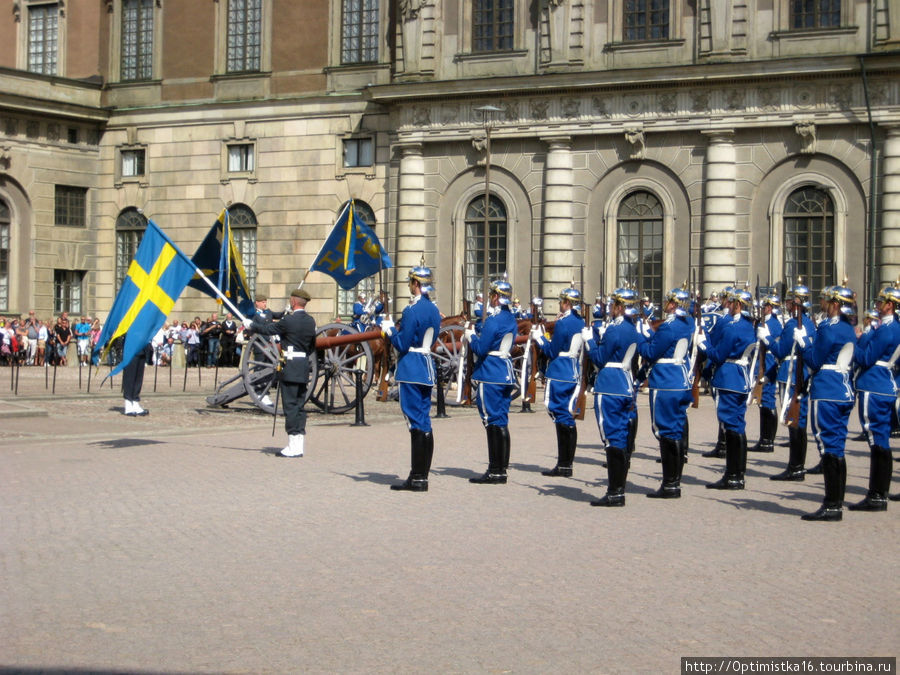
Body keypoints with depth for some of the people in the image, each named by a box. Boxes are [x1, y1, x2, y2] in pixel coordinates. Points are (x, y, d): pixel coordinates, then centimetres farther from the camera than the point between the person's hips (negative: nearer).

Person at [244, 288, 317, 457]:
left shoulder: (289, 320, -13)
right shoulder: (311, 321, 9)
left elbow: (267, 329, -3)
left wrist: (249, 324, 13)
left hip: (290, 367, -7)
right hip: (304, 367, 8)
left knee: (290, 406, -5)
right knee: (299, 406, 10)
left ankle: (293, 447, -6)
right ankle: (298, 446, 11)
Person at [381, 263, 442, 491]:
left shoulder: (412, 310, -15)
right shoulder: (434, 310, 11)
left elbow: (402, 344, -16)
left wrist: (389, 330, 1)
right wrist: (398, 330, 18)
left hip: (411, 369, -8)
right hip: (427, 368, 9)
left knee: (417, 423, -6)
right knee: (424, 423, 10)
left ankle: (418, 479, -4)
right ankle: (421, 476, 15)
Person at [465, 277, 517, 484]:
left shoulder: (493, 320, -16)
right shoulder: (511, 319, 12)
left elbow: (481, 349, -16)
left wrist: (471, 335, 1)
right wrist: (476, 334, 15)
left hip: (490, 375, -9)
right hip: (506, 374, 9)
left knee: (492, 422, -6)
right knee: (502, 422, 12)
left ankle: (494, 472, -4)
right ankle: (502, 469, 15)